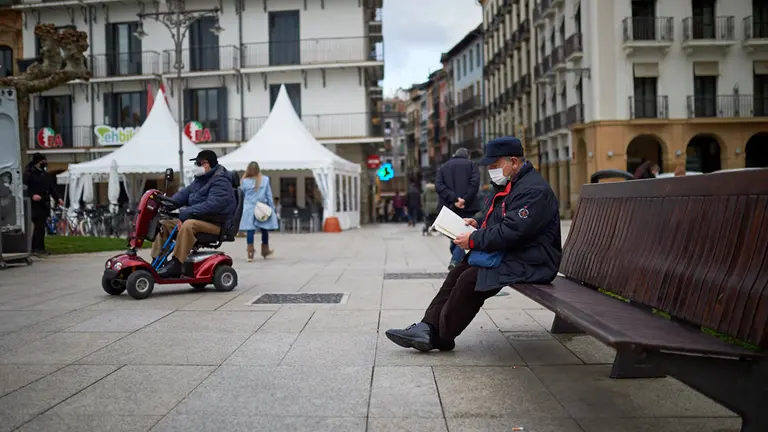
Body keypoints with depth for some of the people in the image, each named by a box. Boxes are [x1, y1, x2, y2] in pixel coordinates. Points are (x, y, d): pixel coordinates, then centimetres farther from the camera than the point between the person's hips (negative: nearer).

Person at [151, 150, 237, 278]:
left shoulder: (221, 182, -13)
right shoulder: (199, 180, 18)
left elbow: (211, 205, -26)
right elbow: (184, 194, 14)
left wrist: (186, 212, -29)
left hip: (215, 224, -10)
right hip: (195, 218, 10)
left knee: (188, 225, -37)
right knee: (164, 224, 2)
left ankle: (176, 263, -35)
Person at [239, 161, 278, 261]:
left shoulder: (244, 181, -1)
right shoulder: (265, 180, -1)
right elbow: (269, 195, 2)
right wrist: (272, 208, 9)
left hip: (248, 210, 0)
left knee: (249, 231, -1)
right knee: (264, 230, 14)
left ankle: (250, 254, -4)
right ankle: (265, 251, 26)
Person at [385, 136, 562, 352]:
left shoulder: (534, 191, -20)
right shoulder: (509, 184, 15)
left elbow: (510, 232, -28)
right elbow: (497, 219, 27)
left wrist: (473, 240, -19)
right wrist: (478, 223, 6)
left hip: (528, 263, -11)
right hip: (508, 254, 11)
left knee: (470, 279, -22)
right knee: (459, 271, 1)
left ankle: (441, 338, -7)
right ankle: (428, 328, -2)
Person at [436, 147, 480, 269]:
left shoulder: (443, 167, 16)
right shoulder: (471, 165, 8)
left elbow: (439, 186, -1)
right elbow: (474, 183, -10)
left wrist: (454, 199, -9)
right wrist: (464, 200, -11)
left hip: (449, 207, 4)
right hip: (467, 207, -3)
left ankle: (455, 259, 20)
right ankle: (456, 261, -21)